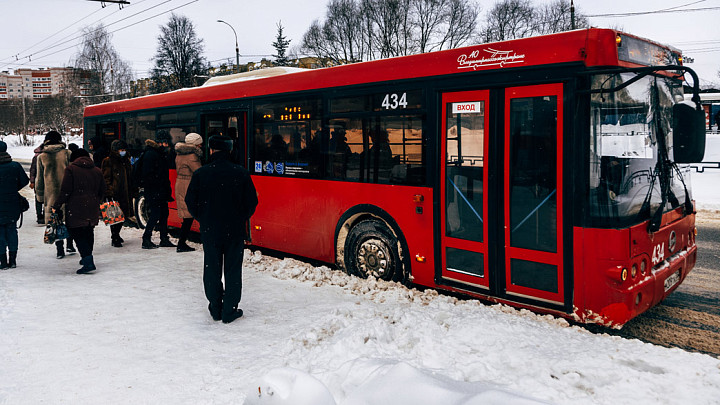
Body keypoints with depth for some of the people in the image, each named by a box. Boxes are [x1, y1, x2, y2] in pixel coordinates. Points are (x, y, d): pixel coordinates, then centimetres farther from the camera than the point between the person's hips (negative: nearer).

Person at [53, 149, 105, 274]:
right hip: (92, 209, 5)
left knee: (77, 233, -2)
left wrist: (56, 206, -3)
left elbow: (65, 191, -10)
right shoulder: (97, 171, 10)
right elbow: (102, 191, 14)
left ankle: (88, 262, -14)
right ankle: (87, 258, 33)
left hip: (75, 209, -5)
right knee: (88, 232, 20)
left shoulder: (70, 169, -5)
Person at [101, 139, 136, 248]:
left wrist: (133, 191, 19)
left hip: (125, 194, 7)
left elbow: (130, 177, 23)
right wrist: (109, 193, -16)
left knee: (123, 215, 12)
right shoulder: (108, 161, -4)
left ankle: (116, 235, 29)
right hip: (114, 194, -7)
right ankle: (114, 239, 3)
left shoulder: (126, 161, 17)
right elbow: (106, 178, -8)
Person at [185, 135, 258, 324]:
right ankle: (230, 310, 10)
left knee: (212, 269, 14)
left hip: (209, 230, 1)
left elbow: (191, 202, -1)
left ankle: (215, 308, 21)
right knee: (233, 270, 7)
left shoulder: (200, 173, -7)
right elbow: (252, 201, -3)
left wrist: (203, 220, 14)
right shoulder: (241, 173, -8)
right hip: (235, 230, -1)